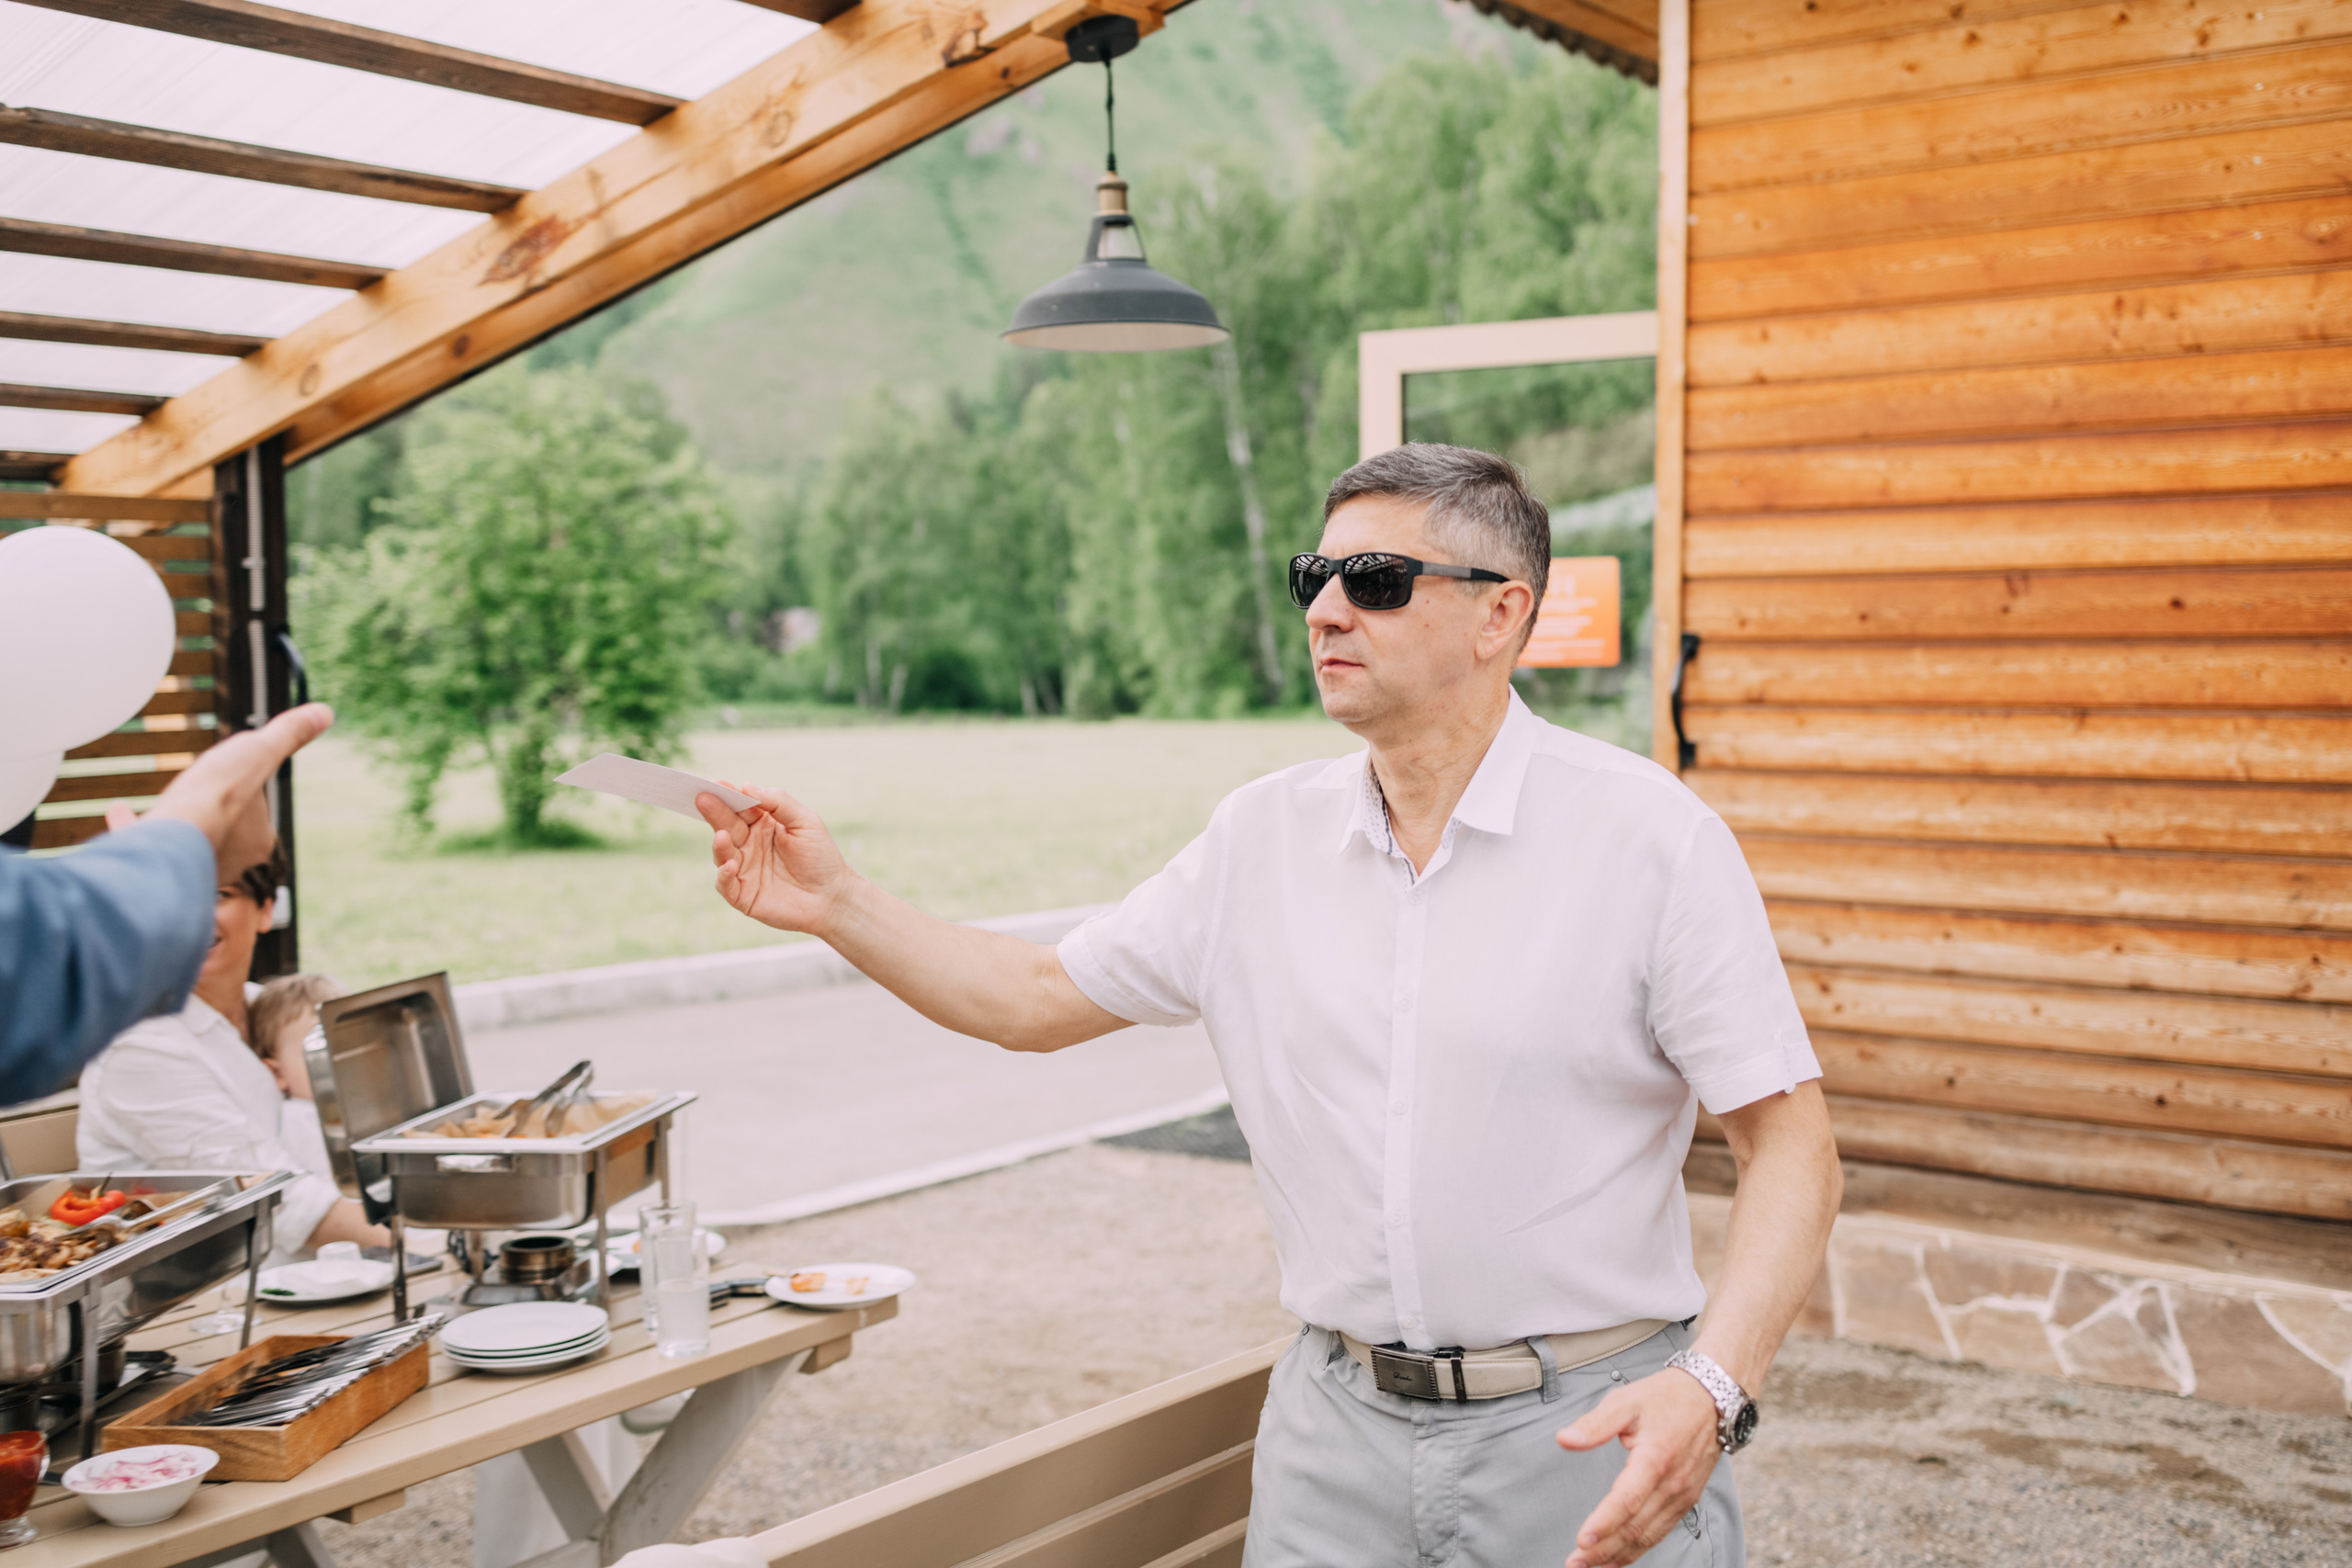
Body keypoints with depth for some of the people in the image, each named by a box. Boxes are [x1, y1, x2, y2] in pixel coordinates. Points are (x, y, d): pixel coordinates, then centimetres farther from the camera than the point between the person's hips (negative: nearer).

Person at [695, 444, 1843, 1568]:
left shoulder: (1650, 836, -10)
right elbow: (1039, 998, 12)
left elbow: (1790, 1143, -11)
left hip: (1590, 1438, -3)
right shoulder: (1261, 839, 4)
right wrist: (836, 904, 0)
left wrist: (1711, 1387, -24)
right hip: (1338, 1428, 4)